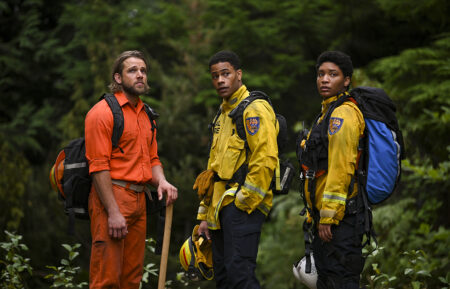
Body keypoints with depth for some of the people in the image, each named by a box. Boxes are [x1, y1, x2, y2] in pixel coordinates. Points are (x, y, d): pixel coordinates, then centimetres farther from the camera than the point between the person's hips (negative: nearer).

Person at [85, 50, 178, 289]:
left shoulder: (146, 116, 19)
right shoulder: (103, 112, -8)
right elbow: (99, 166, -14)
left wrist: (161, 181, 0)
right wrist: (113, 212, -19)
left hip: (139, 198, 8)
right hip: (112, 195, -8)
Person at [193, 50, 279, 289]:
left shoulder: (255, 110, -8)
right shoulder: (222, 115, 22)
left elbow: (266, 161, -18)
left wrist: (244, 200, -16)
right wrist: (205, 215, 22)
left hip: (243, 206, -9)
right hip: (221, 208, 9)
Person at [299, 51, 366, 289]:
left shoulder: (343, 113, -13)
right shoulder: (327, 113, 20)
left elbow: (341, 169, -20)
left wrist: (328, 217, -21)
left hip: (340, 216, -11)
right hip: (326, 215, 11)